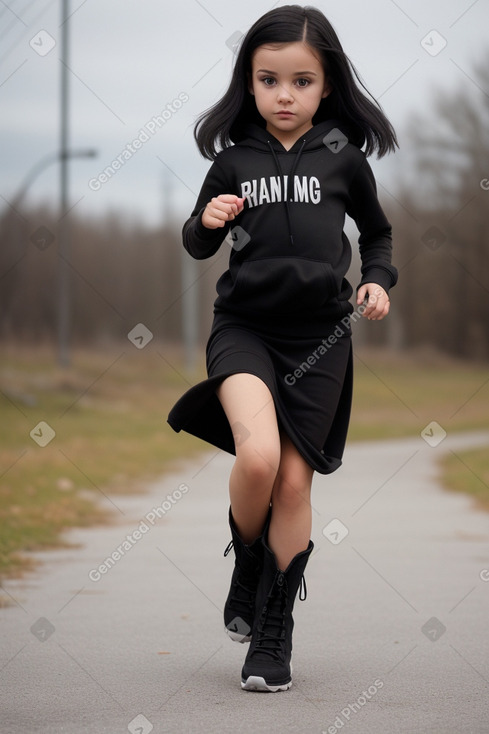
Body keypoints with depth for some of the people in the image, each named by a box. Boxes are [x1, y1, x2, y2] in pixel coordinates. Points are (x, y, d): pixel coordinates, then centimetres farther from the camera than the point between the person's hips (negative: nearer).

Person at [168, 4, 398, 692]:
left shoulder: (343, 160, 2)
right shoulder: (233, 160, 2)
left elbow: (377, 230, 19)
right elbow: (198, 245, 12)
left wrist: (378, 278, 1)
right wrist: (207, 221, -9)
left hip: (319, 333, 1)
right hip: (244, 325, -1)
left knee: (294, 481, 3)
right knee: (257, 455, -24)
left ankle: (274, 629, 18)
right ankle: (246, 565, 6)